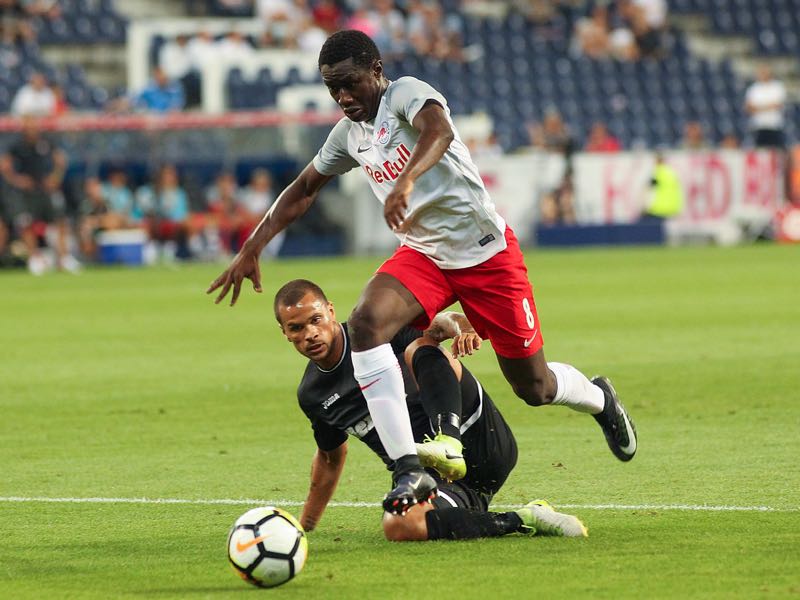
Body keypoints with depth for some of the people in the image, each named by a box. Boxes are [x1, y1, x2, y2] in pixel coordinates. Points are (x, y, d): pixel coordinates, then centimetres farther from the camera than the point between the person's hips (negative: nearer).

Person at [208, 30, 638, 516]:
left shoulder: (406, 94, -17)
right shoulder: (349, 134, 4)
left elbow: (440, 131, -41)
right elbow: (302, 192, 18)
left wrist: (406, 181, -59)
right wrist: (252, 249, 10)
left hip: (487, 255, -6)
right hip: (423, 255, 6)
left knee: (534, 387, 4)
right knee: (365, 324, -25)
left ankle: (600, 399, 42)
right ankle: (410, 470, -27)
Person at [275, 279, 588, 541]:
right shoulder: (311, 395, 14)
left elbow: (439, 323, -9)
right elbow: (331, 455, 30)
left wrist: (462, 327, -34)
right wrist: (304, 528, 34)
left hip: (483, 442, -4)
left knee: (420, 349, -24)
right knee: (397, 525, -33)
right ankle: (521, 522, -21)